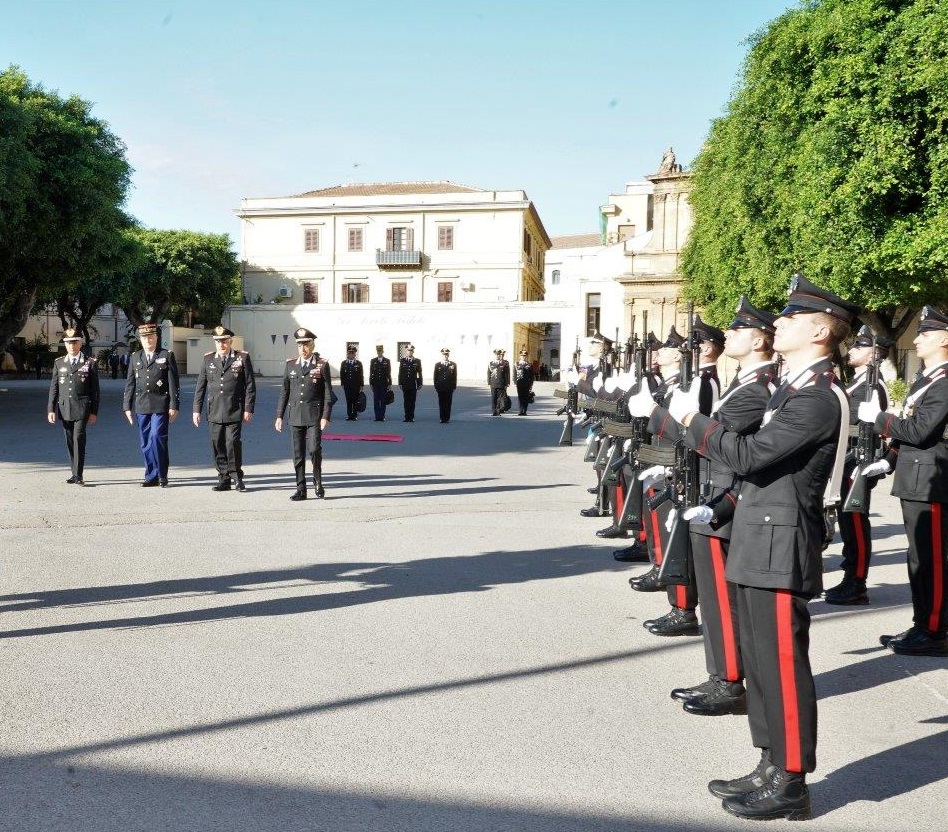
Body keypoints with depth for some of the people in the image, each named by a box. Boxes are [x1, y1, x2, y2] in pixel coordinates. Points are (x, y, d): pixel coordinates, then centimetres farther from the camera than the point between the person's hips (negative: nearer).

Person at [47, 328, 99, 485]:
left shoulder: (90, 363, 2)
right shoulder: (59, 363, 11)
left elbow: (95, 390, 2)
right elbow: (53, 388, 10)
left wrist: (94, 412, -2)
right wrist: (51, 409, 2)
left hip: (82, 408, -4)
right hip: (64, 408, 4)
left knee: (79, 438, -13)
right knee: (70, 441, 8)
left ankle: (78, 475, -11)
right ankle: (75, 474, 17)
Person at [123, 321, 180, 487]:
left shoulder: (167, 356, 2)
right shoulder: (135, 358, 13)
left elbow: (173, 383, -1)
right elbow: (130, 384, 14)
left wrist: (174, 406, -6)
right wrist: (127, 406, 10)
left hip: (160, 406, -4)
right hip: (141, 406, 4)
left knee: (157, 437, -14)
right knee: (145, 443, 6)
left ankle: (162, 475, -2)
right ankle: (151, 476, 14)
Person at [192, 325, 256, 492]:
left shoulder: (242, 358, 2)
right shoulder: (208, 359, 10)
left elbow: (250, 385, 1)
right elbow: (200, 386, 12)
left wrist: (248, 409, -5)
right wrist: (196, 409, 7)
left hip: (235, 411, -3)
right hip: (214, 412, 3)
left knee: (233, 442, -10)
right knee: (218, 446, 4)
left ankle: (237, 477, 6)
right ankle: (224, 480, 13)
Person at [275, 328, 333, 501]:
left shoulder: (322, 366, 1)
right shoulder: (290, 365, 10)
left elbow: (328, 394, -1)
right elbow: (284, 392, 12)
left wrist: (325, 417, -10)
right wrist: (279, 416, 8)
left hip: (314, 416, -3)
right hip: (296, 416, 3)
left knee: (315, 449, -12)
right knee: (298, 454, 5)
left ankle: (317, 482, 11)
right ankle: (301, 489, 12)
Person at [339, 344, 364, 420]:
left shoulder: (359, 363, 5)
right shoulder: (344, 363, 9)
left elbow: (361, 375, 3)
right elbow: (341, 375, 9)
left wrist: (361, 385, -2)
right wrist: (342, 384, 1)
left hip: (356, 386, -1)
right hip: (347, 386, 1)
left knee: (355, 401, 1)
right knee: (348, 401, 3)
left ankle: (354, 415, 6)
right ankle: (349, 415, 7)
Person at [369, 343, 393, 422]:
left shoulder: (387, 361, 5)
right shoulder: (373, 361, 8)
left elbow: (389, 373, 3)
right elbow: (371, 373, 7)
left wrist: (389, 384, -2)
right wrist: (370, 383, 1)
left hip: (384, 384, -1)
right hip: (375, 384, 1)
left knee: (383, 401, 1)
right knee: (376, 401, 0)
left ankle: (382, 416, 6)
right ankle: (377, 416, 3)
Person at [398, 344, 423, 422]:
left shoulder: (417, 361, 4)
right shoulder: (402, 361, 7)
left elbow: (419, 374, 4)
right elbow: (400, 373, 6)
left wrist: (419, 384, -1)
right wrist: (400, 383, -1)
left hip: (413, 384, -1)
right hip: (405, 384, 1)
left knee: (412, 401, 0)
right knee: (406, 401, 3)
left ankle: (411, 417, 5)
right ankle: (407, 417, 7)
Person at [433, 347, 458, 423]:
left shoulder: (453, 365, 5)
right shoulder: (437, 365, 8)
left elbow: (455, 377, 4)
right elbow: (435, 377, 8)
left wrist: (454, 387, -1)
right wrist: (436, 387, 2)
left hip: (449, 388, -1)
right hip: (440, 388, 1)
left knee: (448, 404, 0)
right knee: (441, 404, 3)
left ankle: (447, 418, 6)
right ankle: (442, 418, 7)